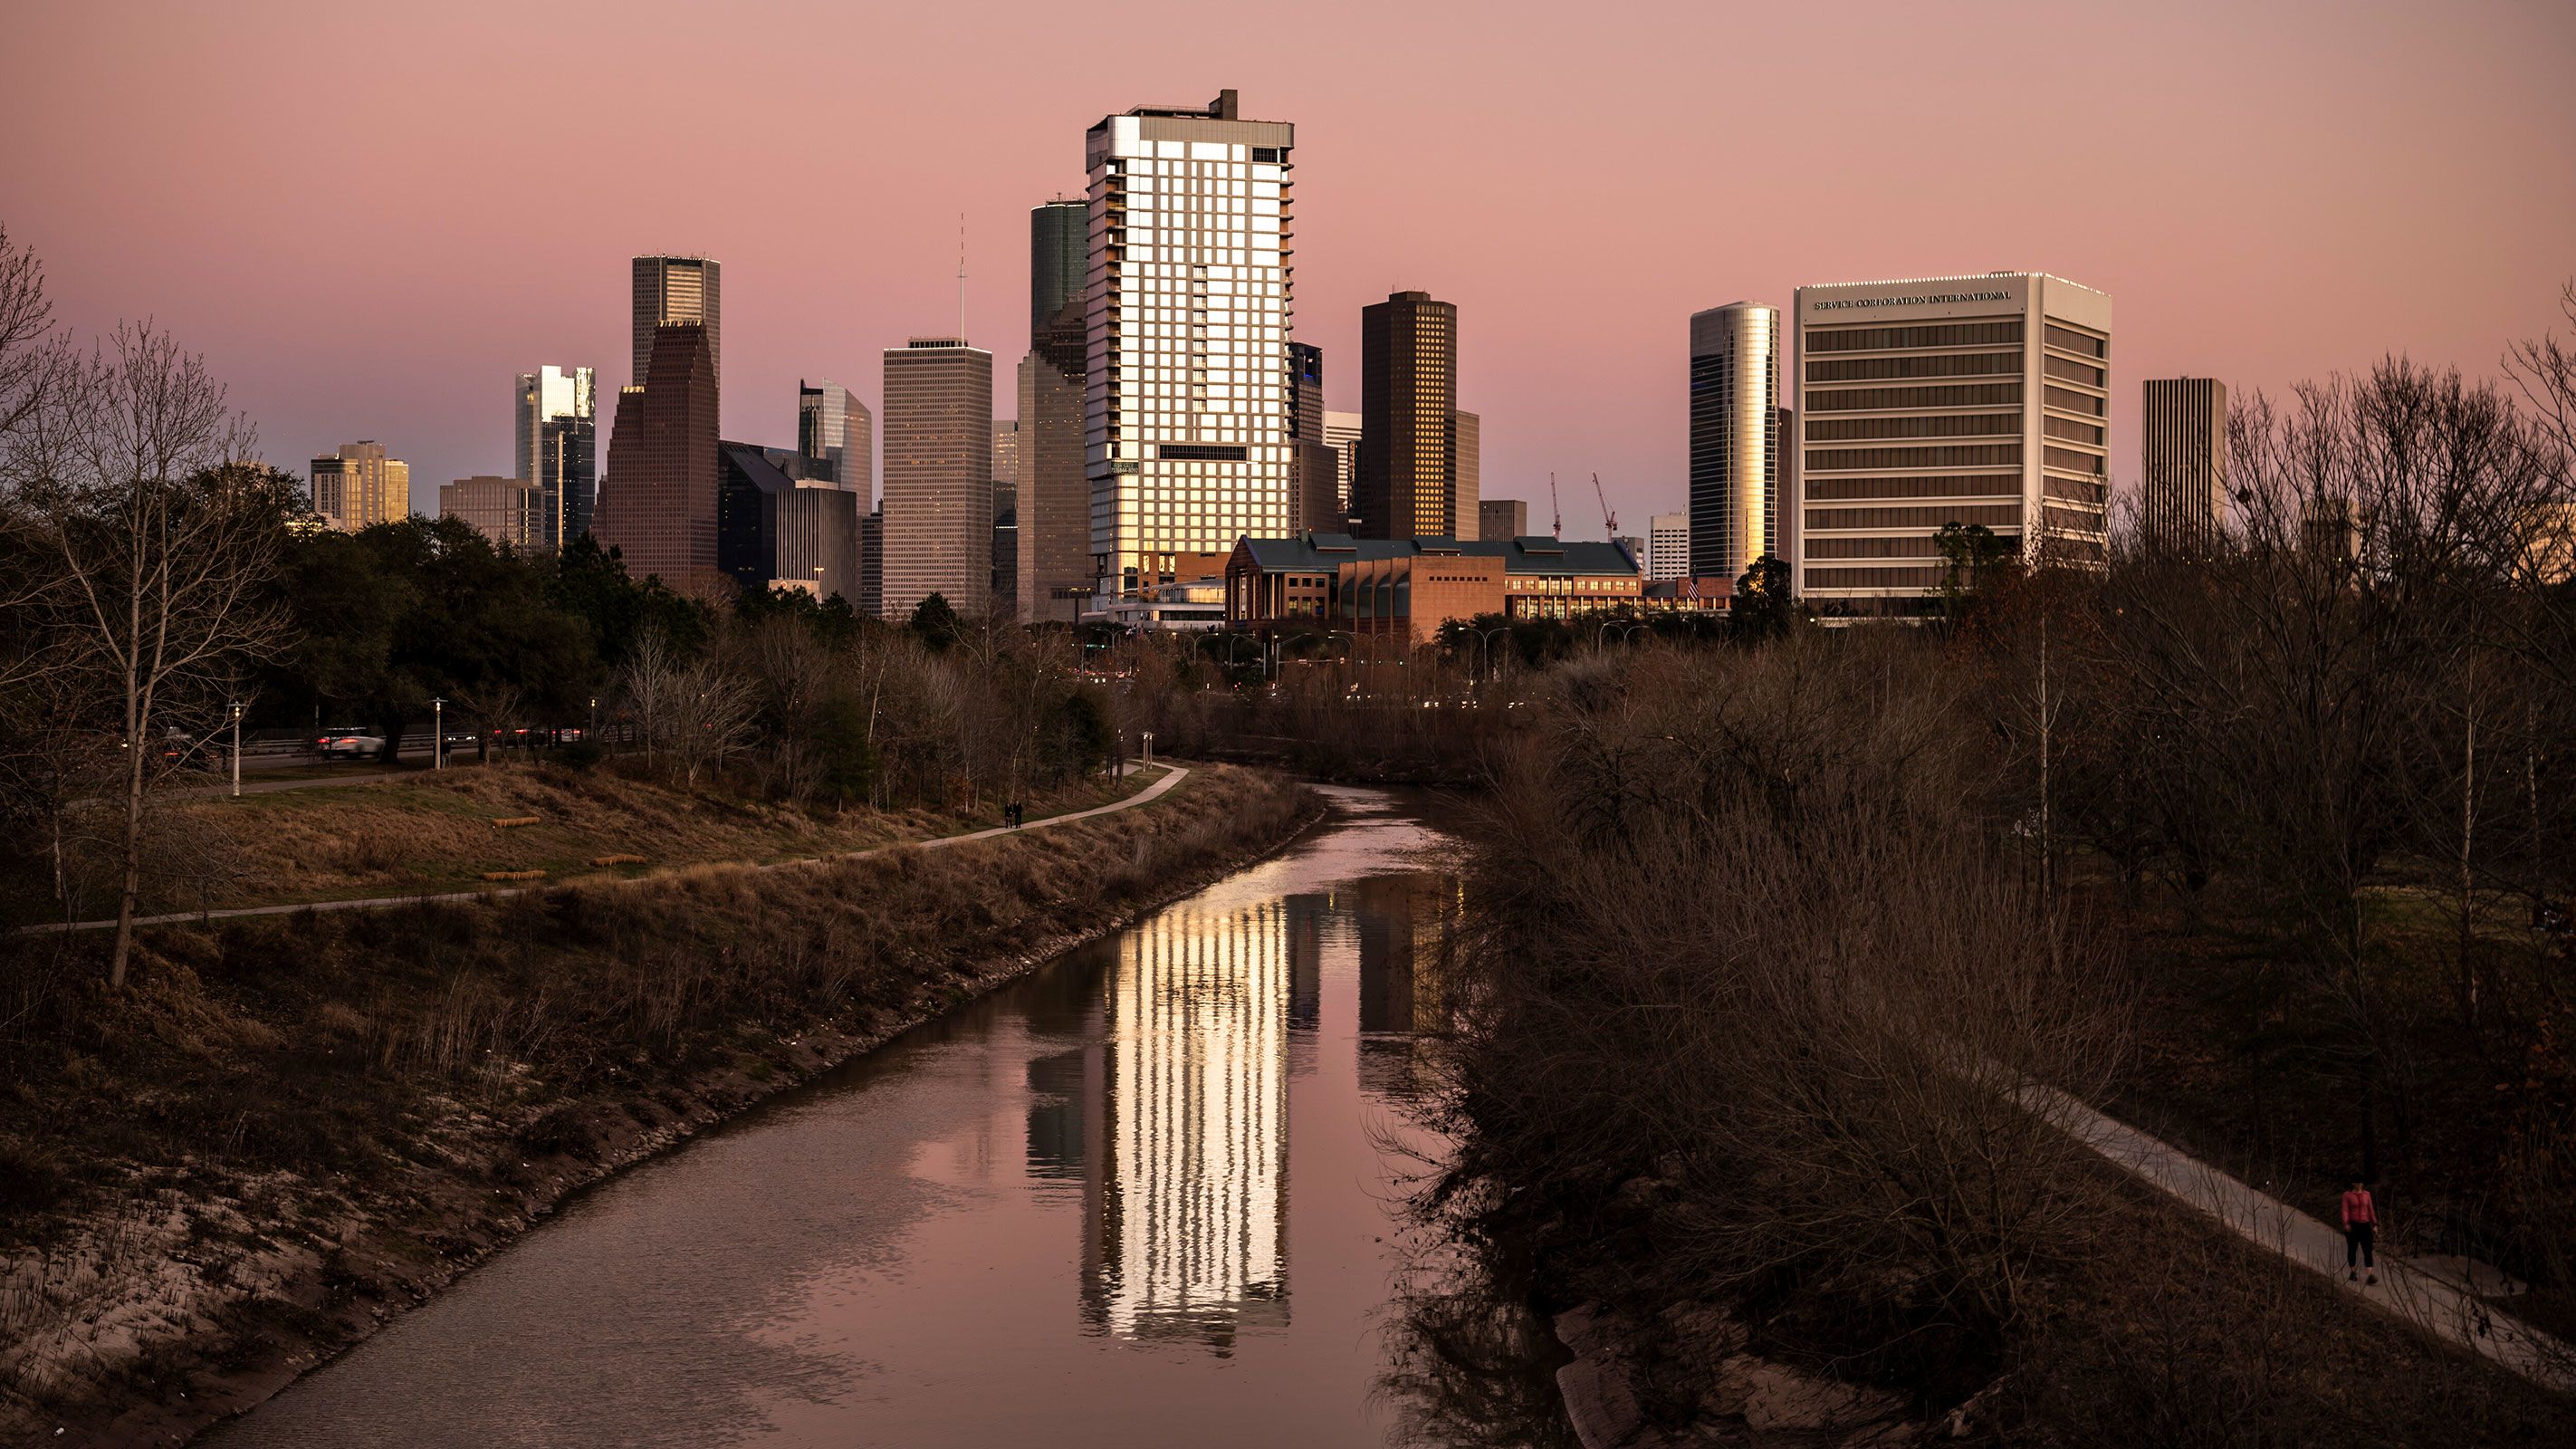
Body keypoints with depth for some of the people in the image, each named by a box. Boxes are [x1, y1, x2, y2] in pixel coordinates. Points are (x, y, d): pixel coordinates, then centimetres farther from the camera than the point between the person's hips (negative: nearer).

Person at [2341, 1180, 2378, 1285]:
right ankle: (2352, 1272, 27)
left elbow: (2371, 1210, 12)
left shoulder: (2366, 1194, 9)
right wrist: (2346, 1224, -22)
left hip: (2365, 1225, 2)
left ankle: (2370, 1275, -20)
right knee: (2352, 1249, 10)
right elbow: (2345, 1211, -9)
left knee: (2368, 1251, -10)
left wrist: (2375, 1225, 7)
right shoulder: (2347, 1195, -1)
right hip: (2352, 1225, -2)